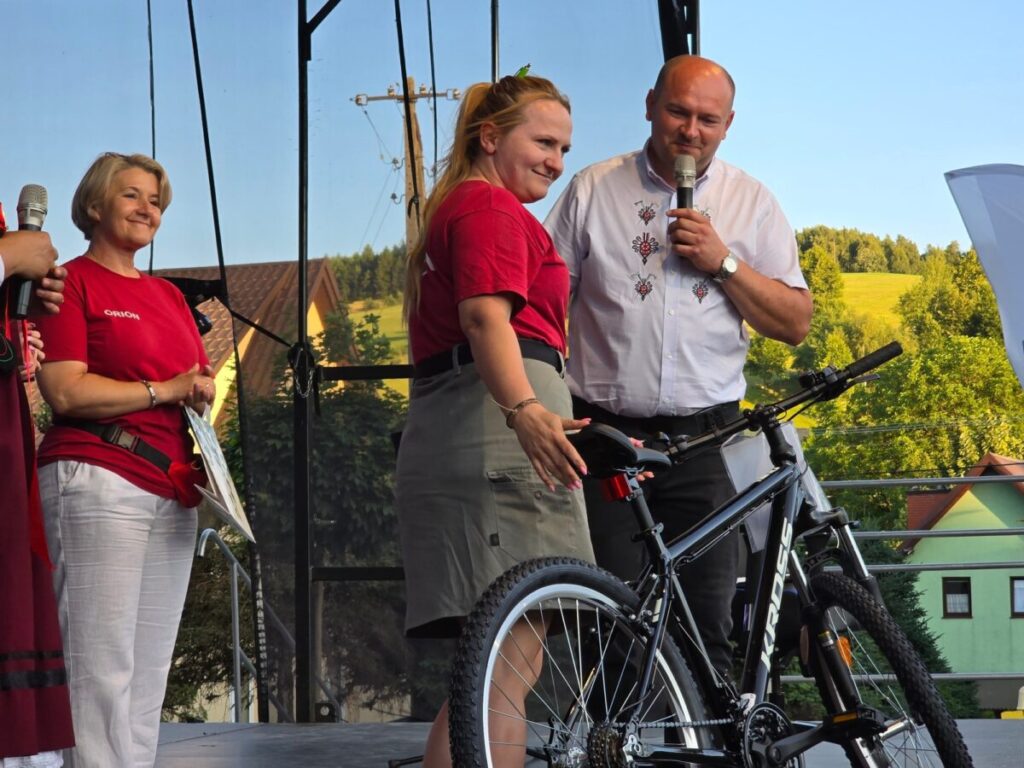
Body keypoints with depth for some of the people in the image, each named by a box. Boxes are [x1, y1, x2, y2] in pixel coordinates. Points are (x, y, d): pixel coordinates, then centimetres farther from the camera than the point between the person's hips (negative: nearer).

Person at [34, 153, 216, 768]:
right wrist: (167, 390, -6)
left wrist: (202, 393, 1)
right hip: (98, 481, -7)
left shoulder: (169, 296, 22)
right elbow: (66, 392, -11)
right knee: (103, 668, -11)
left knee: (151, 673, 5)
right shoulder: (72, 282, 0)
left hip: (172, 495, 7)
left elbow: (202, 386, 25)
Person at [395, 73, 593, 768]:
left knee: (500, 665, 9)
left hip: (439, 437, 10)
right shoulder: (492, 205, -3)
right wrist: (525, 411, -36)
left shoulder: (452, 207, 30)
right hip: (497, 432, -10)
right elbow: (486, 316, -21)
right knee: (510, 662, -17)